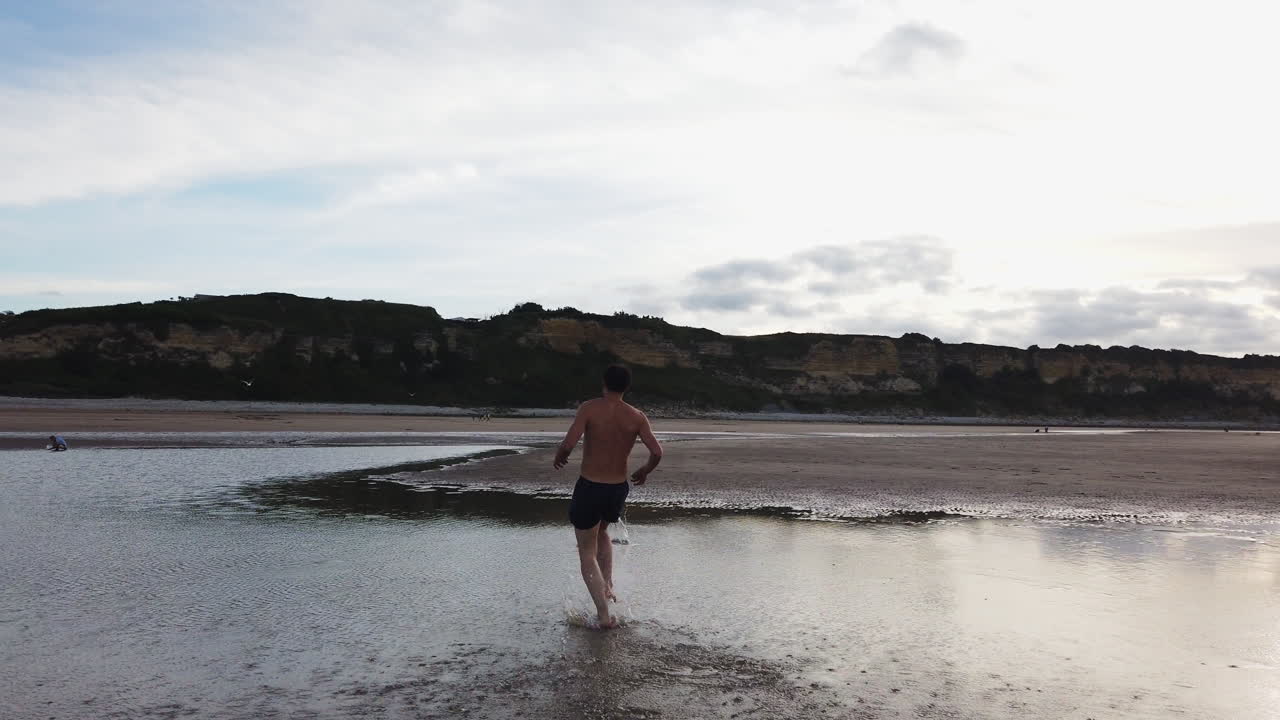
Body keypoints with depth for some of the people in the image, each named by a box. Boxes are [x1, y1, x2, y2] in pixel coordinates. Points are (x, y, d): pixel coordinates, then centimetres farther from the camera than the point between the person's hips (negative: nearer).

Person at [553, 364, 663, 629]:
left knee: (587, 552, 8)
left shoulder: (589, 408, -12)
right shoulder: (636, 417, -4)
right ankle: (607, 585, 21)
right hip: (618, 489, 3)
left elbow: (569, 443, -22)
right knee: (601, 532, 34)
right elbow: (657, 452, -12)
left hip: (589, 487, -3)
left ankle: (604, 615, -2)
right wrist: (645, 471, 9)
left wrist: (559, 457, 1)